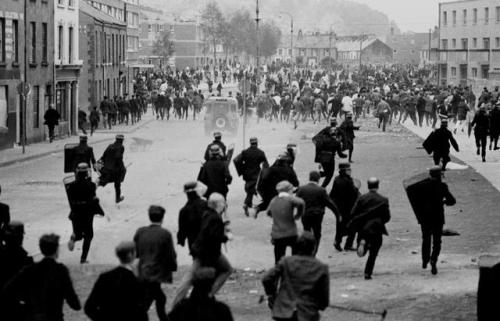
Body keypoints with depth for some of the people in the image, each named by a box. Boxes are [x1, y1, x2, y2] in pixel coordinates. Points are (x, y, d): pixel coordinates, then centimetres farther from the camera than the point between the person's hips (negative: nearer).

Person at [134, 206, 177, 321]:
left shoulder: (140, 232, 0)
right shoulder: (165, 234, -12)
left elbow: (134, 252, 6)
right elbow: (171, 255, -7)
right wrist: (173, 267, 11)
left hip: (142, 275, 5)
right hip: (156, 276, -5)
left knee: (160, 299, 22)